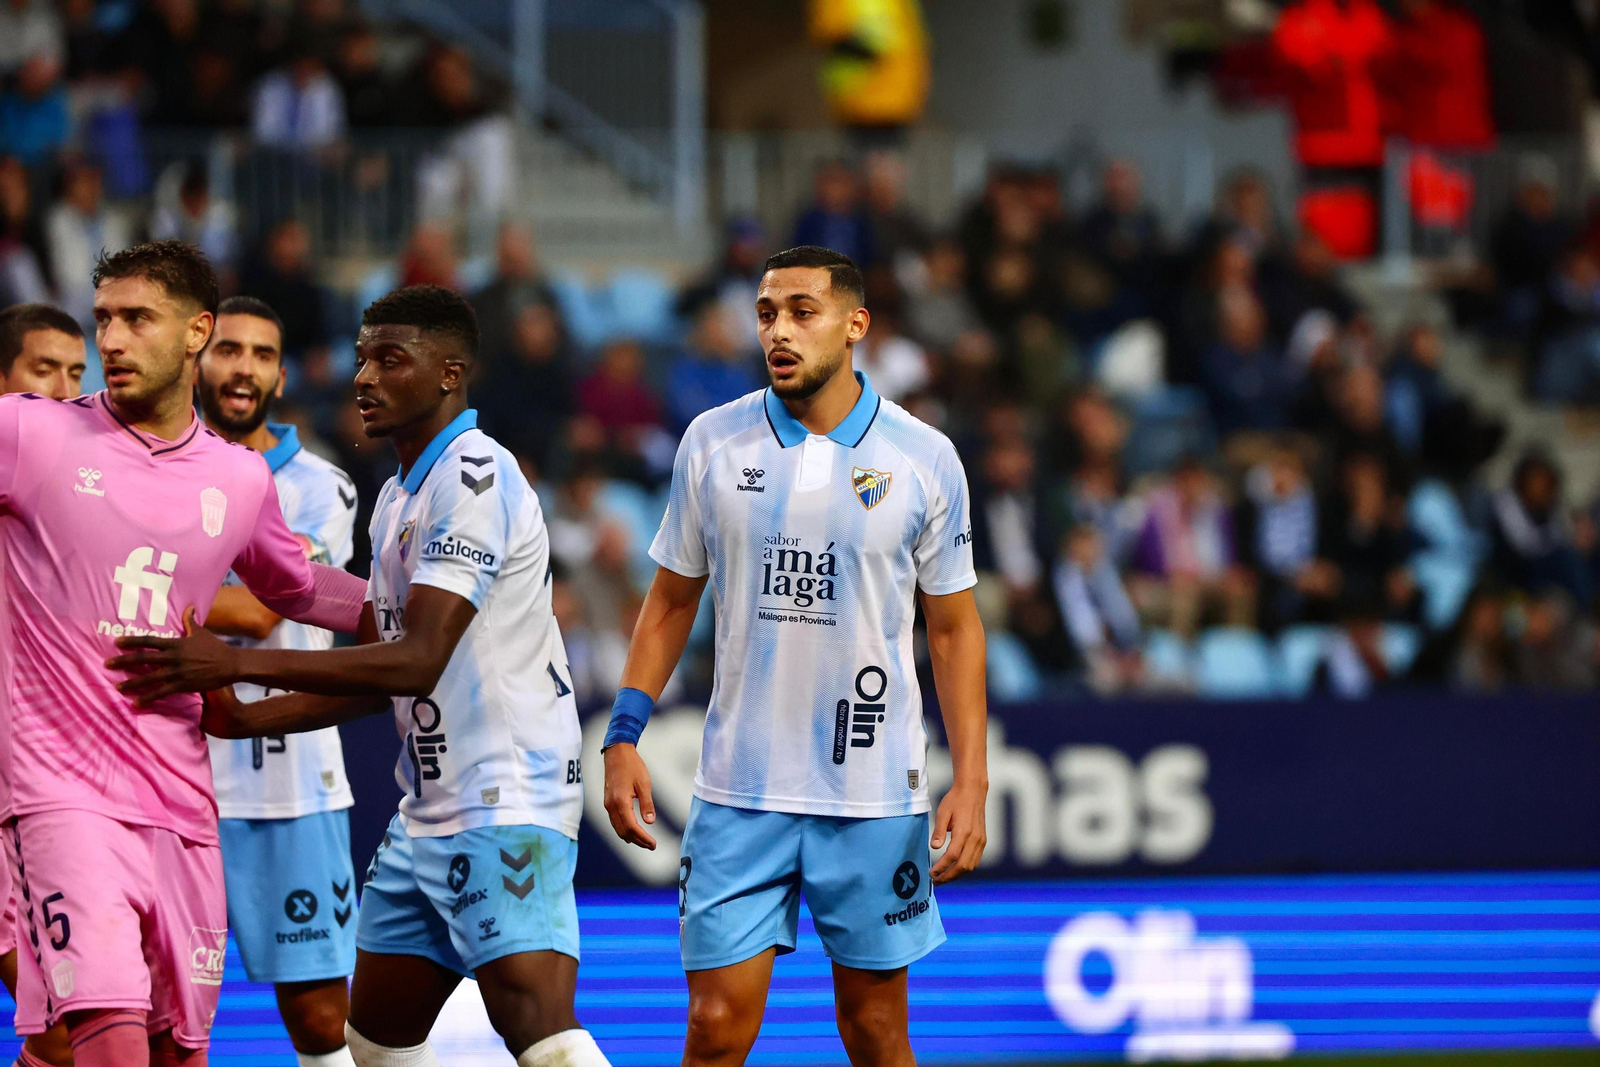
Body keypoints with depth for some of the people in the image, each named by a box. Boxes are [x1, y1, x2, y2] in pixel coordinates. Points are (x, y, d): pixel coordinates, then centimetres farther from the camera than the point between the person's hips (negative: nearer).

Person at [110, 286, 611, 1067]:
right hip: (428, 817, 10)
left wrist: (238, 662, -24)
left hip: (507, 805, -10)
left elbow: (418, 661, -24)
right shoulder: (398, 498, 17)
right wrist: (244, 718, 12)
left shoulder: (475, 480, -15)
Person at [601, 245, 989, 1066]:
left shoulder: (924, 459, -2)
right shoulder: (713, 442, 2)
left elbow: (953, 627, 4)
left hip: (875, 797, -1)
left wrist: (970, 781, -4)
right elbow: (672, 600, 12)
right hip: (738, 791, 1)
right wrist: (623, 738, 3)